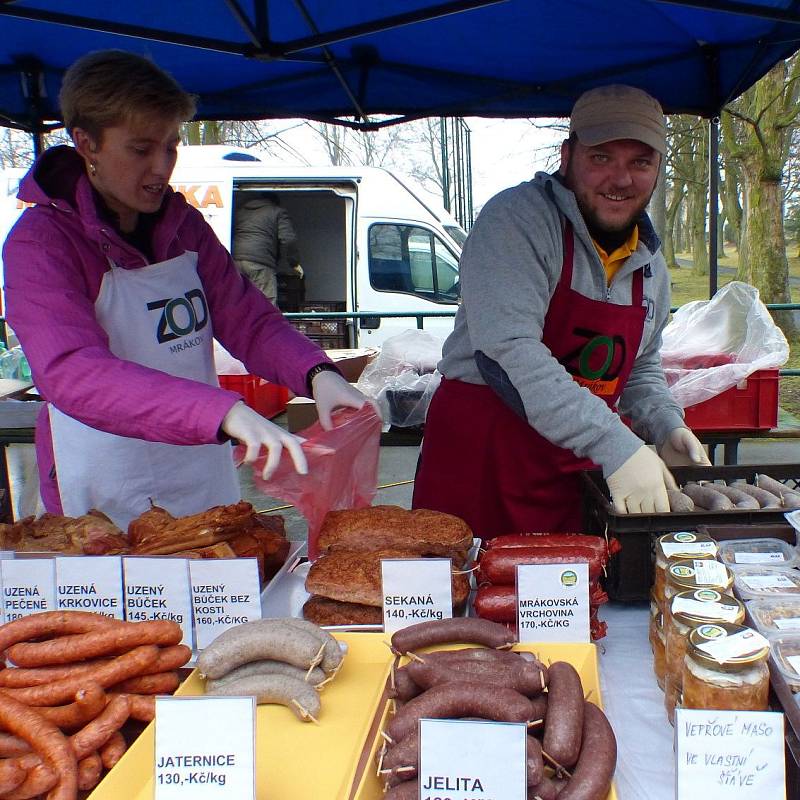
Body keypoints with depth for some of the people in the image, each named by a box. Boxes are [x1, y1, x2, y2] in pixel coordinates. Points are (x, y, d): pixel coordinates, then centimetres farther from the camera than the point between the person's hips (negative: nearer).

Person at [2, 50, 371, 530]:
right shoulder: (39, 243, -15)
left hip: (209, 486, 6)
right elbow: (74, 374, -29)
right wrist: (224, 413, -41)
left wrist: (316, 373, -18)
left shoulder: (184, 225, 4)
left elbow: (249, 320, 3)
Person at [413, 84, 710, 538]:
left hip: (580, 469, 6)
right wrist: (616, 446, -31)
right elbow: (509, 352, -27)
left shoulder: (650, 263, 9)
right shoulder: (517, 219, -15)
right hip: (481, 458, -6)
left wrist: (666, 428, 2)